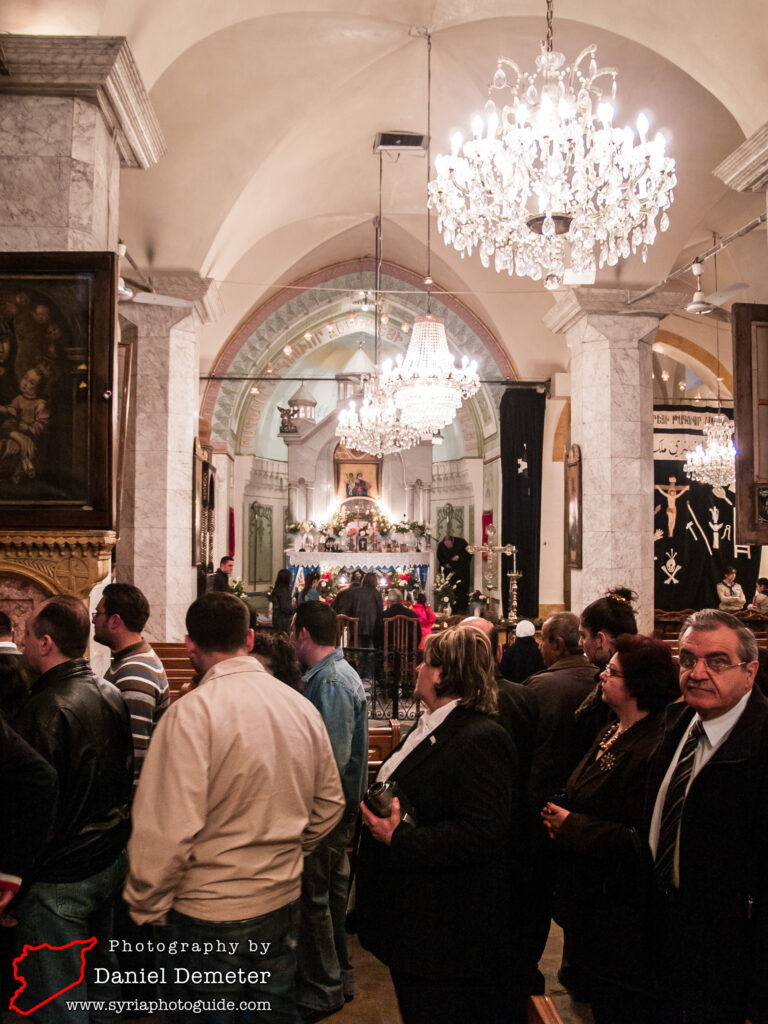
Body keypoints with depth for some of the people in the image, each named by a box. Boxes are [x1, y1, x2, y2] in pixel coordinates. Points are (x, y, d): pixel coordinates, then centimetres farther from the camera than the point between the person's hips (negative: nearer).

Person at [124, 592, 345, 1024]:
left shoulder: (192, 713, -21)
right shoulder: (301, 706, -2)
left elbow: (168, 829, -23)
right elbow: (330, 806, 8)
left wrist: (146, 907, -8)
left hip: (208, 915, -5)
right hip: (283, 903, 6)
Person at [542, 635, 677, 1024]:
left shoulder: (652, 750, -26)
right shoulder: (610, 735, 5)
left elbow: (642, 842, -28)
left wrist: (572, 827, -22)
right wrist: (558, 814, -1)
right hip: (588, 900, 9)